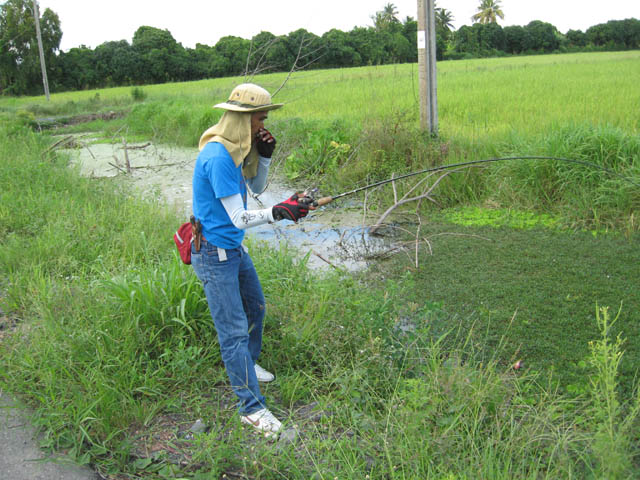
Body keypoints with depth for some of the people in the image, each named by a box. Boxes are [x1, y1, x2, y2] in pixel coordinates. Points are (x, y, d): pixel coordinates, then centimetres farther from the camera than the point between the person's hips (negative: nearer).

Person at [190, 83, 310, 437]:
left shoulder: (237, 148, 4)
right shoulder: (218, 156, -25)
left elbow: (257, 188, 14)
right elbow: (238, 218, -25)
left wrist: (265, 156, -1)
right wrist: (277, 212, -36)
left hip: (234, 248, 10)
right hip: (214, 254, -10)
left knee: (255, 308, 24)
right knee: (234, 331, -5)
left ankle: (247, 365, 46)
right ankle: (251, 407, 4)